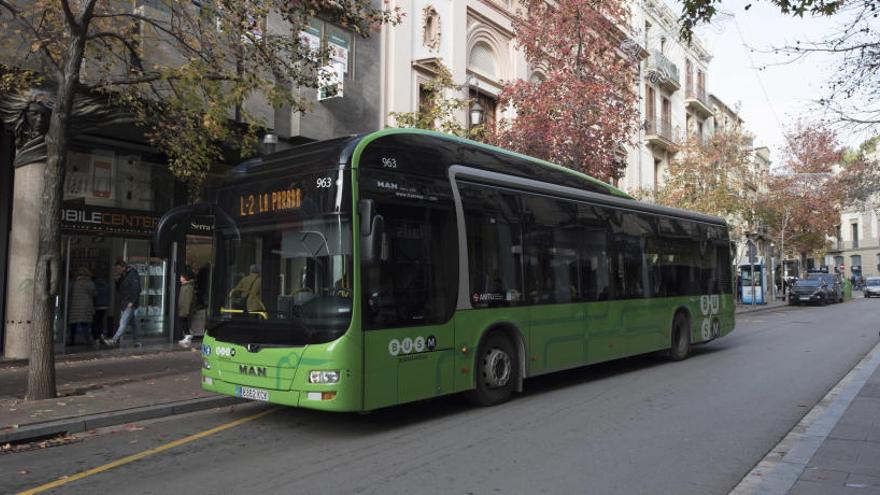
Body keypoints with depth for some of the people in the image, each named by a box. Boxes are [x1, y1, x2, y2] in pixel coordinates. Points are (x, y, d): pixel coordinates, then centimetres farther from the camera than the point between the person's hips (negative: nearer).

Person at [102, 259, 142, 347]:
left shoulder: (133, 274, -8)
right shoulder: (122, 277, 19)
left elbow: (136, 289, -15)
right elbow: (118, 290, 22)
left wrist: (132, 302, -21)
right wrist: (117, 281, 4)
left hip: (130, 304, -9)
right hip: (123, 304, 9)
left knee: (123, 323, -14)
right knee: (133, 323, 10)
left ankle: (114, 341, -22)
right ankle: (137, 342, 13)